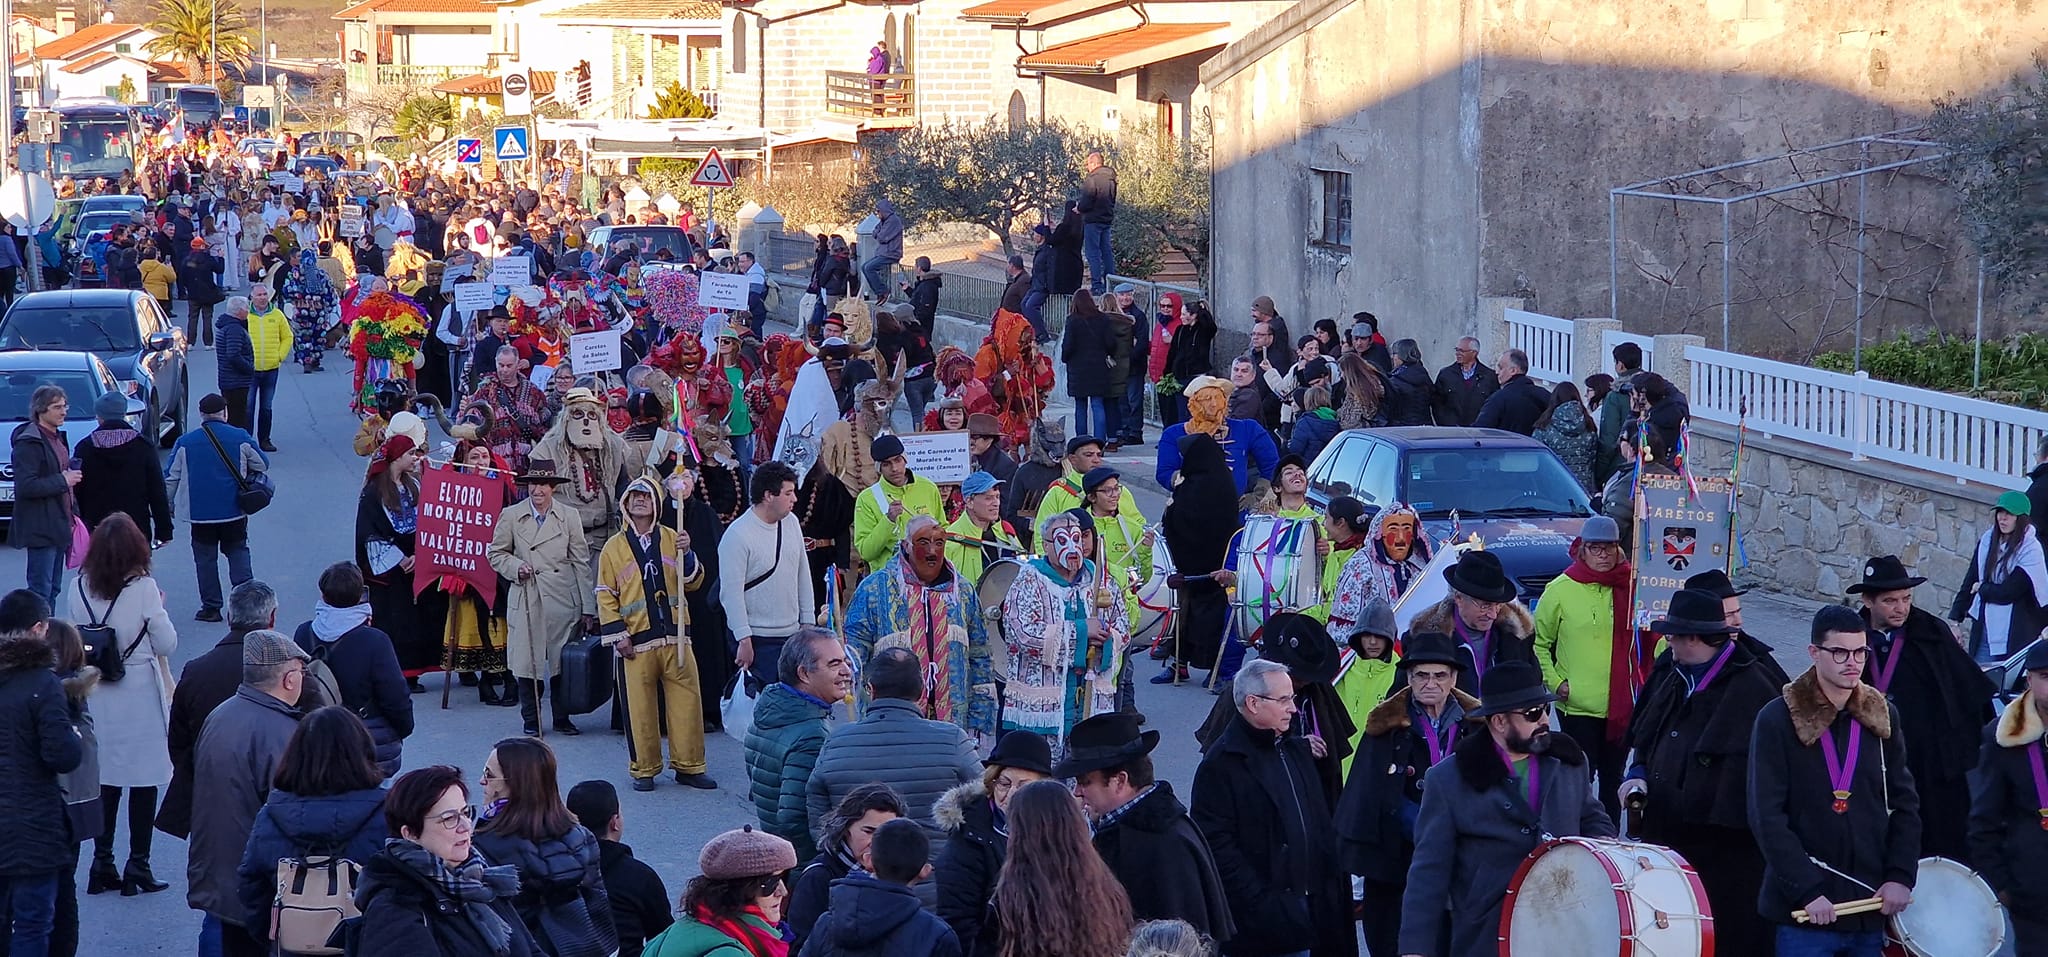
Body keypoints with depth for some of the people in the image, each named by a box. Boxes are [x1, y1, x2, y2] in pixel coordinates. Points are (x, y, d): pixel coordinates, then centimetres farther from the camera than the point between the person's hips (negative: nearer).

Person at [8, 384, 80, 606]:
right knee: (41, 590, -9)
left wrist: (73, 514, 16)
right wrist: (62, 481, -19)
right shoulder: (29, 443, -15)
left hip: (59, 527, 9)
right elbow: (25, 486, -23)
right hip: (40, 529, -9)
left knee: (53, 588, 12)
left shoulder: (57, 438, 15)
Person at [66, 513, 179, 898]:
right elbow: (168, 644, -9)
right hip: (139, 695, -4)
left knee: (105, 780, 13)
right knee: (144, 782, 5)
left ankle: (102, 865, 16)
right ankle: (138, 868, 7)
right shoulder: (143, 588, -16)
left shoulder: (81, 588, -4)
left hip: (96, 695, 4)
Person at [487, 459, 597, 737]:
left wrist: (588, 607, 1)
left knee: (564, 662, 3)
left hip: (563, 601, 0)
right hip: (527, 600, 0)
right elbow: (496, 553, 13)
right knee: (528, 661, 1)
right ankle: (531, 721, 13)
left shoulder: (569, 517, 6)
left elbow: (581, 563, 5)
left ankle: (562, 719, 16)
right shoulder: (511, 516, 4)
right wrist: (515, 567, -9)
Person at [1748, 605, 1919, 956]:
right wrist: (1807, 892, -17)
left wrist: (1900, 876, -2)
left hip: (1870, 904, 4)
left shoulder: (1882, 716, 9)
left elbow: (1905, 803, 12)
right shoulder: (1777, 720, -5)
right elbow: (1767, 818, -10)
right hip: (1805, 913, -4)